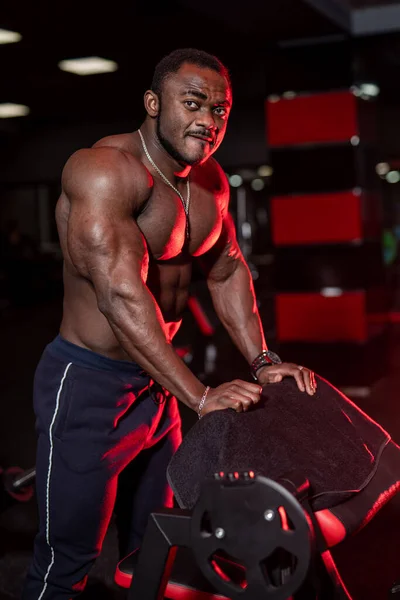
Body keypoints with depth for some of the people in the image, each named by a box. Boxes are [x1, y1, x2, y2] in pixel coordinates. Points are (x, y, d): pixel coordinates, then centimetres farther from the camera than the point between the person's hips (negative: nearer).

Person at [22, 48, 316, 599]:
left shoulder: (210, 180, 4)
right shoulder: (104, 170, -23)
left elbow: (227, 271, 12)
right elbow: (120, 294, -32)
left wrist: (262, 361, 1)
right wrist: (199, 396, -33)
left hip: (156, 382, 8)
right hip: (87, 385, -8)